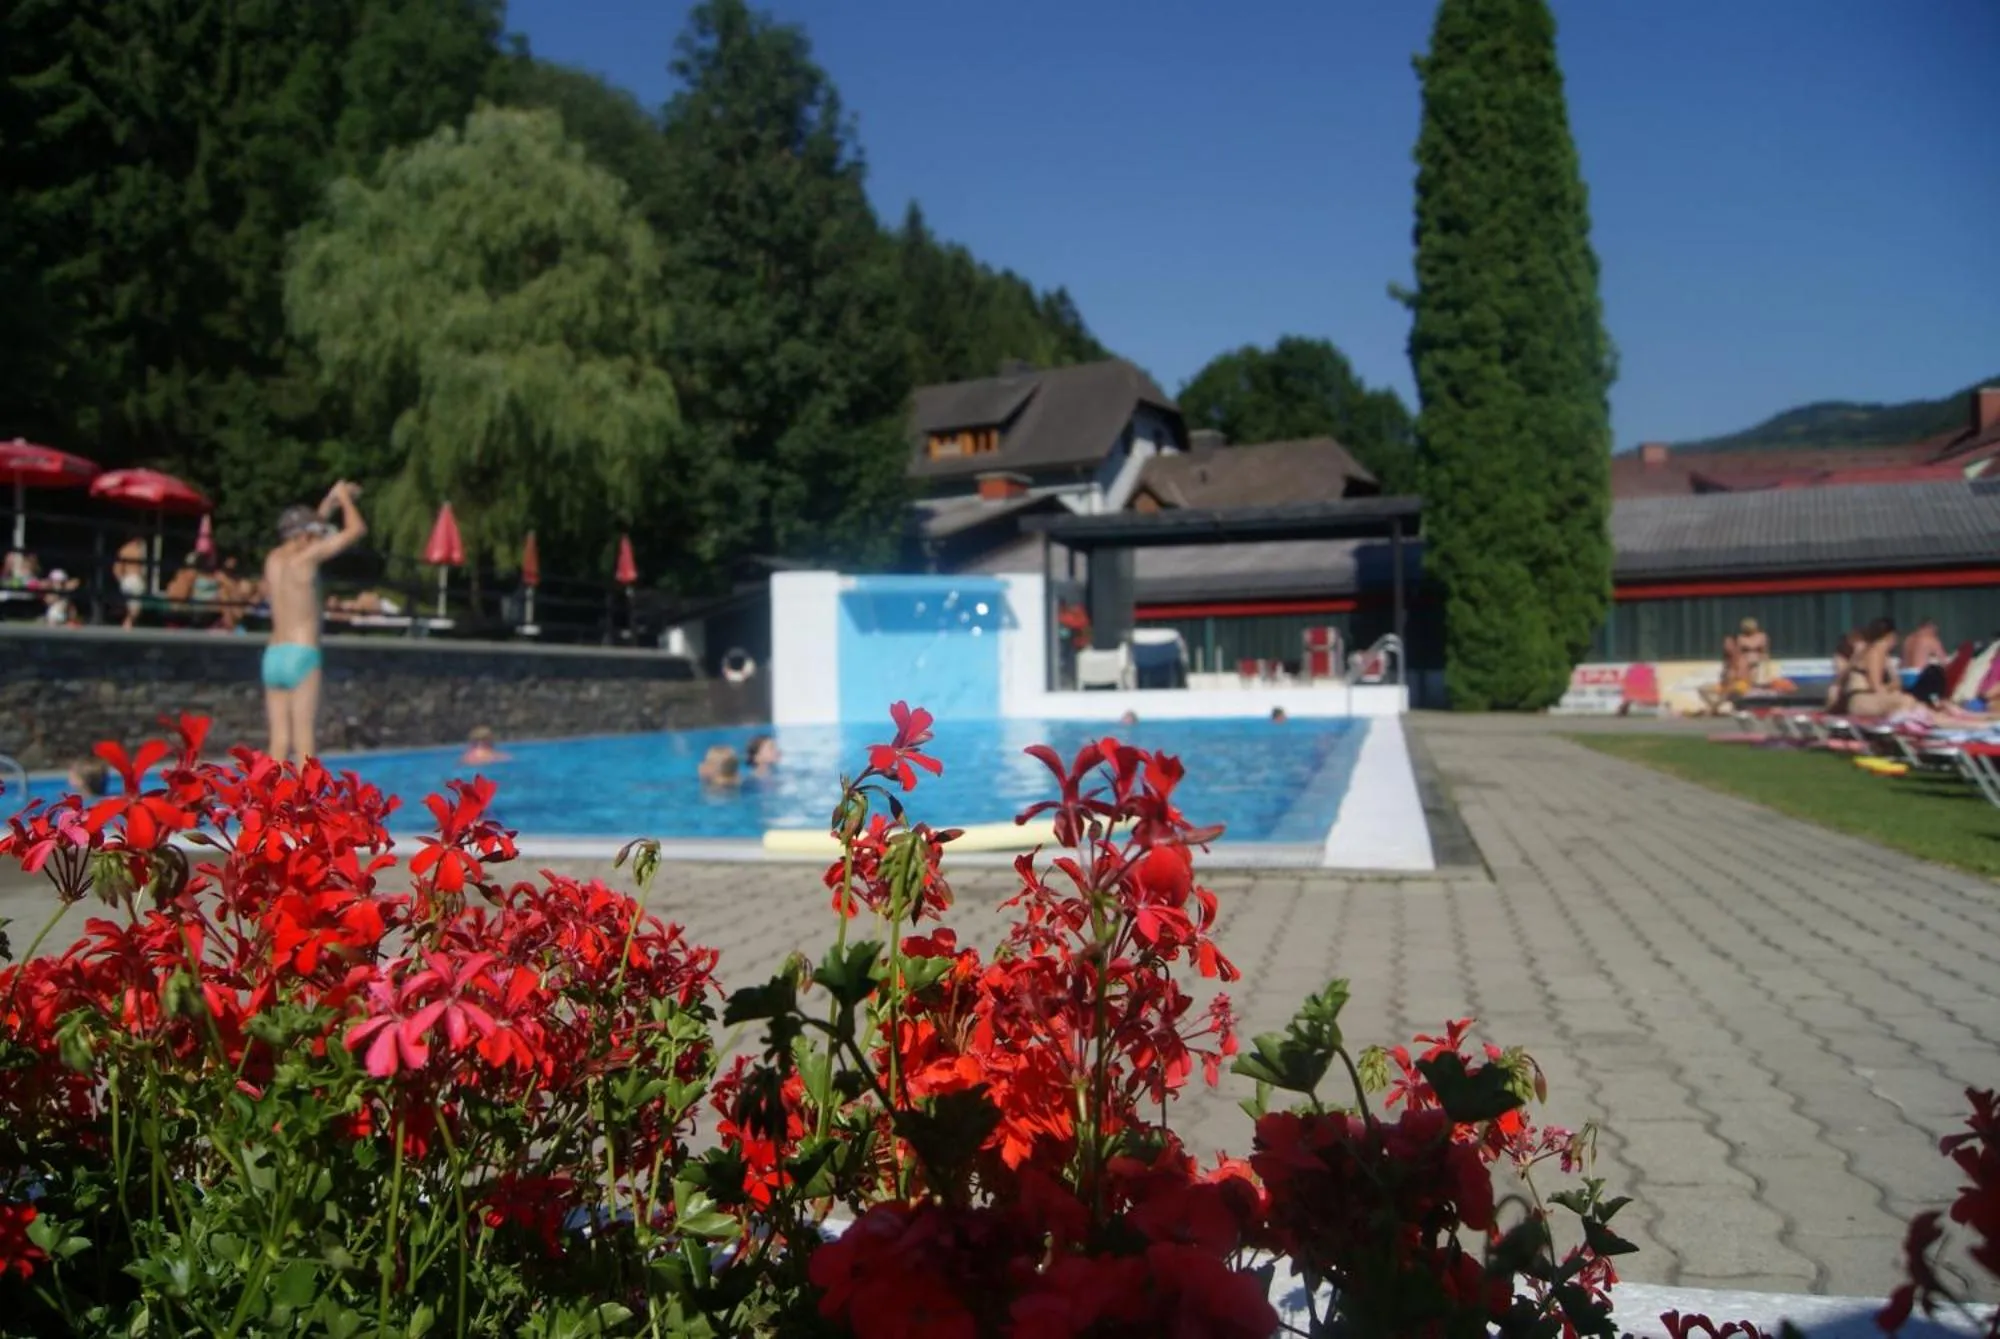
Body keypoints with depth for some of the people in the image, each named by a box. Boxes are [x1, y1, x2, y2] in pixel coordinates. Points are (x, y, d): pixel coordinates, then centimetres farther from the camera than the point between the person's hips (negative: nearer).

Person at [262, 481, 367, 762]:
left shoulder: (274, 559, 13)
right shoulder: (306, 556, -7)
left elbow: (309, 527, 33)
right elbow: (357, 530, -3)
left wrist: (331, 500, 34)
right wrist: (344, 498, 12)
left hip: (274, 656, 7)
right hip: (301, 655, -7)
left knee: (280, 737, 5)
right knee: (303, 737, -7)